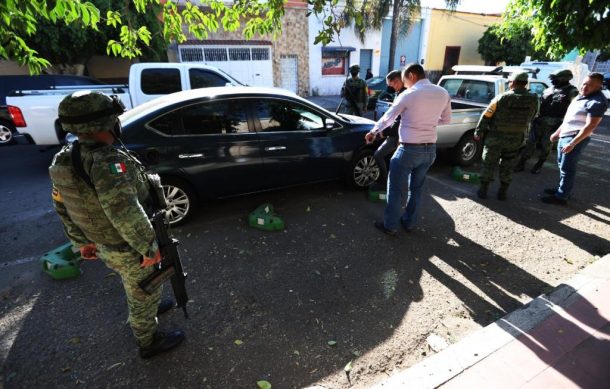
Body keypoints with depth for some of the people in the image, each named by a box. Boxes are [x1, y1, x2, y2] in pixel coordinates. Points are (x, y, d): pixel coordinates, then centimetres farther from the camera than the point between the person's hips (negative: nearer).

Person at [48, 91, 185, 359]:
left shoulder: (63, 160, -2)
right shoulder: (107, 162, -32)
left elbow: (62, 208, 8)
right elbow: (125, 212, -43)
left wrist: (82, 241, 18)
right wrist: (149, 247, -31)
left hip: (103, 245, 8)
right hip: (129, 250, -8)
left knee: (134, 288, 33)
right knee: (144, 293, 15)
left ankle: (146, 310, 59)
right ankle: (149, 342, 37)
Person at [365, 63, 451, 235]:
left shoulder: (409, 95, -12)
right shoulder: (443, 93, 3)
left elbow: (388, 118, -3)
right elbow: (446, 119, 16)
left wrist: (373, 131, 13)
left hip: (409, 149, -6)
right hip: (430, 149, 6)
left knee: (396, 189, 6)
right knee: (416, 188, 19)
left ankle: (390, 226, 15)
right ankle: (409, 222, 31)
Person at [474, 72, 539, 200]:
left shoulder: (501, 98, -12)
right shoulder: (533, 100, -3)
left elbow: (486, 116, -9)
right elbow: (531, 118, 8)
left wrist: (478, 132, 0)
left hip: (495, 137, -2)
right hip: (515, 140, 3)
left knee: (488, 164, 9)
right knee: (507, 167, 14)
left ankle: (483, 190, 12)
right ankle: (502, 192, 19)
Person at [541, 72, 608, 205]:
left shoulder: (597, 102, -17)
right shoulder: (581, 96, 13)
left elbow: (590, 126, -22)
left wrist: (572, 143, -26)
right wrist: (557, 132, 22)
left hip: (576, 139, -9)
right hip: (564, 136, 9)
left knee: (567, 169, -3)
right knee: (562, 165, 17)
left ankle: (561, 196, 5)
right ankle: (562, 189, 30)